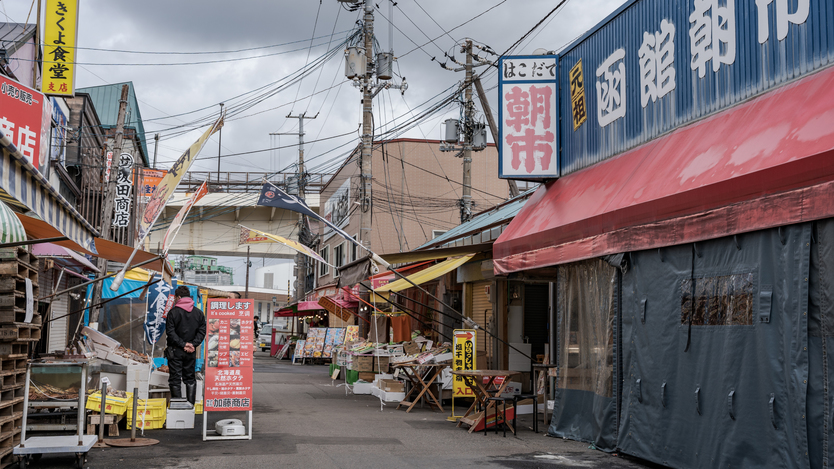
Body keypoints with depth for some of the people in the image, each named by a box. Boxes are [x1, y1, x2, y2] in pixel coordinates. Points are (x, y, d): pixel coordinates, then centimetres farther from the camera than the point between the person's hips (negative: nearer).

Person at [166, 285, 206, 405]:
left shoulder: (173, 312, -8)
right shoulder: (198, 312, 5)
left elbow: (170, 332, -14)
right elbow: (202, 331, 1)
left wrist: (183, 344, -12)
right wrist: (193, 344, -5)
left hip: (175, 351, -4)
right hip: (191, 352, 4)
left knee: (175, 378, 1)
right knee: (190, 378, 13)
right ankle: (191, 404, 10)